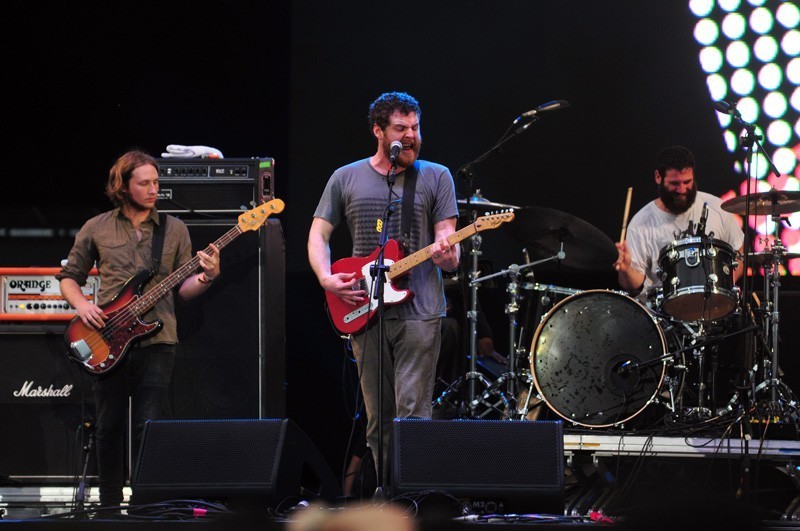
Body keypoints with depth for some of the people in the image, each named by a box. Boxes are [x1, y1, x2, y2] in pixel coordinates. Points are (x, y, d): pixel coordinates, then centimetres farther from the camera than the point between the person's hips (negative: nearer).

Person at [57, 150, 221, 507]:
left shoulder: (174, 229, 9)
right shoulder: (96, 229, 8)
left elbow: (182, 289, 9)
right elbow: (68, 277, 15)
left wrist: (206, 277, -11)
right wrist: (82, 305, -4)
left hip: (156, 340, -1)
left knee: (148, 427, -8)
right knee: (109, 427, 4)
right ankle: (110, 505, 14)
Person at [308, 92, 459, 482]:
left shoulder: (436, 177, 7)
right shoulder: (346, 179, 11)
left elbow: (448, 243, 2)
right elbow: (318, 234, 12)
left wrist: (445, 255, -22)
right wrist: (326, 278, -6)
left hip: (419, 312, -3)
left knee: (412, 415, -11)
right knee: (379, 418, 6)